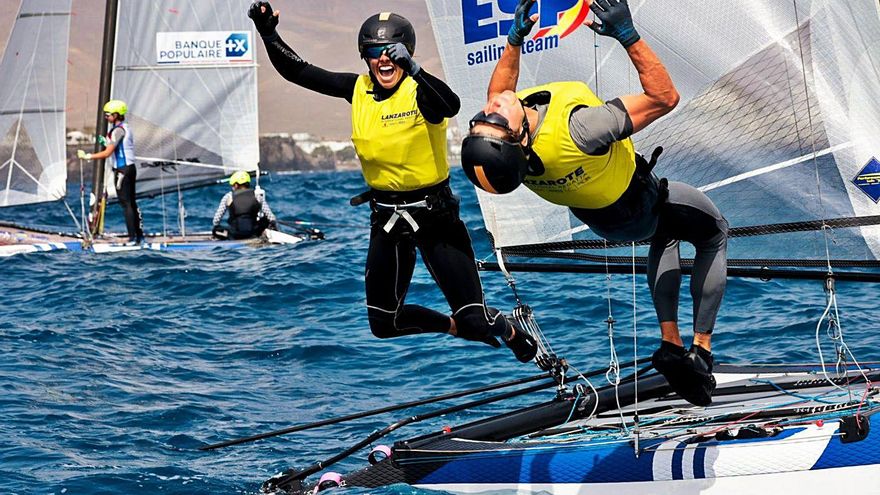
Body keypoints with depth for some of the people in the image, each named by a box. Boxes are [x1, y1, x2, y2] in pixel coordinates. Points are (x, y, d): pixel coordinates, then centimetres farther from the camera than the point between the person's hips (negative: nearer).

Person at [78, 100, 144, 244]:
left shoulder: (118, 131, -15)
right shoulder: (126, 128, 15)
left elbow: (107, 153, -19)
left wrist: (87, 156, -14)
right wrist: (106, 142, 16)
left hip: (122, 170, -10)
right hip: (130, 167, 10)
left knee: (125, 203, -8)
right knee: (132, 203, 12)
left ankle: (132, 237, -10)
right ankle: (139, 236, 15)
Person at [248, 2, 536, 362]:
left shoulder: (420, 90, -16)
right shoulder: (358, 89, 0)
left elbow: (450, 106, -39)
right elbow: (297, 72, 1)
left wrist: (412, 69, -55)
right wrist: (268, 33, -14)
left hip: (434, 214, -5)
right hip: (386, 220, 5)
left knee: (474, 320, -9)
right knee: (383, 325, 11)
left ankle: (510, 333, 27)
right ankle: (458, 327, 37)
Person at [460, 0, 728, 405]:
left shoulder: (491, 139, -29)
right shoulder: (575, 128, -50)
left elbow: (498, 94, -1)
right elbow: (664, 97, -40)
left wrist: (515, 36, -3)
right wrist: (626, 34, -42)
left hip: (593, 214, 6)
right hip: (637, 209, -6)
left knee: (665, 234, 36)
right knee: (714, 235, 23)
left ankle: (670, 345, 27)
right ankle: (701, 351, 18)